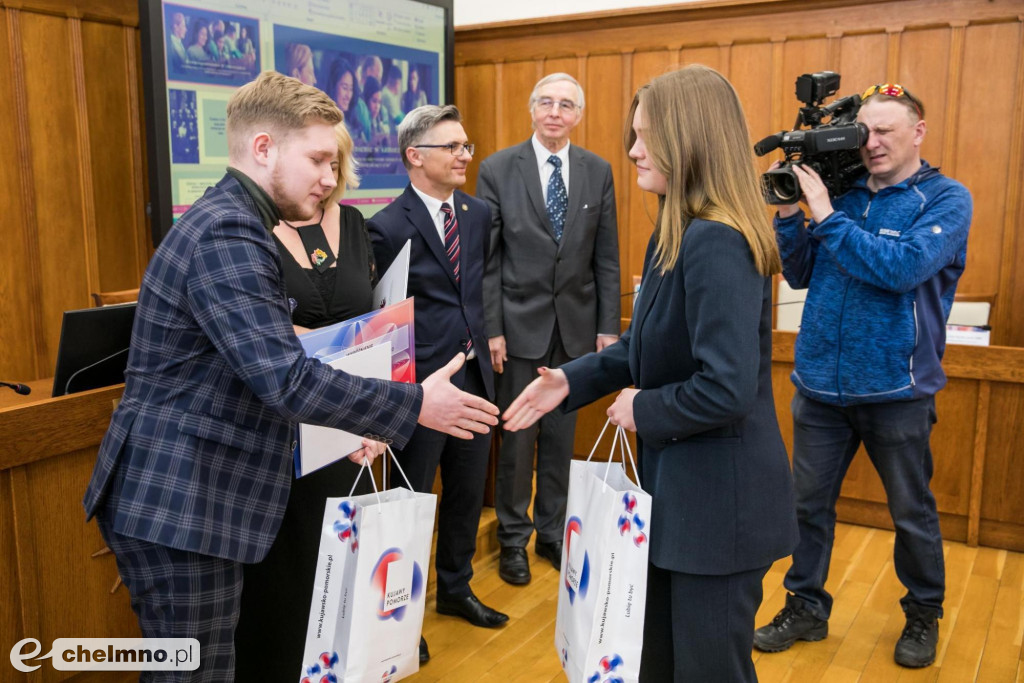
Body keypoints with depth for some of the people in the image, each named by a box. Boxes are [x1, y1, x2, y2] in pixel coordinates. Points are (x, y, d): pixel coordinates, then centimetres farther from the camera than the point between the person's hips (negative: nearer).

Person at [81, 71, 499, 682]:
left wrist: (349, 421, 11)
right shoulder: (228, 234, -20)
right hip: (179, 506, -10)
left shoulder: (232, 222, 13)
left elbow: (265, 367, 19)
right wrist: (416, 405, -19)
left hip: (188, 497, 10)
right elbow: (287, 380, -28)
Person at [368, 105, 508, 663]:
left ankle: (455, 589, 40)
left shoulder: (478, 214, 7)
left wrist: (486, 344, 8)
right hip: (420, 382, -6)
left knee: (467, 491, 18)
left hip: (473, 375, 6)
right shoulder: (388, 227, -13)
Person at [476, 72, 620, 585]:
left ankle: (552, 532, 29)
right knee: (517, 436, 7)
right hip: (520, 323, -2)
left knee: (561, 436, 12)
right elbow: (487, 257, -5)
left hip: (576, 325, 3)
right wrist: (491, 328, -10)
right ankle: (513, 538, 23)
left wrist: (608, 326, 2)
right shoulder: (497, 169, -3)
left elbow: (606, 257, 5)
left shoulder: (598, 171, 4)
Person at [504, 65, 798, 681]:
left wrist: (644, 410, -14)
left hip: (720, 498, -10)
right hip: (679, 488, 10)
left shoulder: (716, 242, -25)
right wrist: (573, 380, 3)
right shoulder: (678, 232, 8)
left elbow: (726, 388, -30)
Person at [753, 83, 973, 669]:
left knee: (913, 513, 14)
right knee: (809, 503, 11)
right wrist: (789, 213, -6)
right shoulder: (841, 191, 6)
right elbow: (800, 275, 7)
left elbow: (901, 268, -22)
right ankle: (806, 608, 28)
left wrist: (826, 214, -20)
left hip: (897, 388, -3)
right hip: (821, 383, 4)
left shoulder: (947, 199, -5)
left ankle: (924, 614, 35)